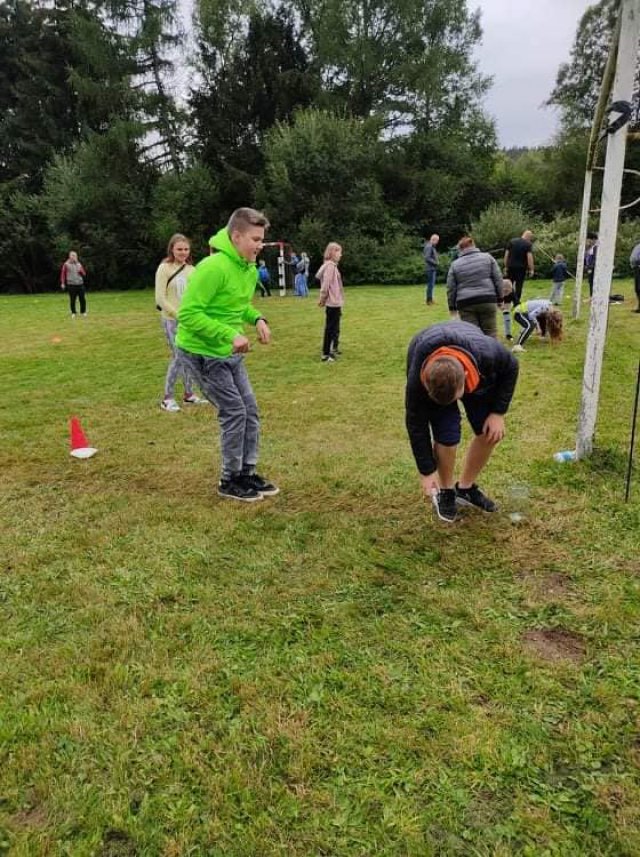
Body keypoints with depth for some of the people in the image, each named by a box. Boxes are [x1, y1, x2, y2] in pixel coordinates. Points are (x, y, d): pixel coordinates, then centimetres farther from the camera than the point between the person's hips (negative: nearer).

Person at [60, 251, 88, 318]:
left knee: (82, 299, 0)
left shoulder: (79, 264, 11)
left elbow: (84, 274, 10)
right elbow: (63, 274, 1)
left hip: (80, 284, 3)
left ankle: (83, 312, 14)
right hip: (71, 284, -3)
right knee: (72, 300, 0)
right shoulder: (66, 264, 1)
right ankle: (73, 313, 12)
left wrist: (80, 270, -9)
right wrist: (62, 283, -4)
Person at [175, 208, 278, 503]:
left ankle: (247, 473, 24)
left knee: (250, 410, 9)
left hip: (229, 353, 9)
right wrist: (230, 335, -31)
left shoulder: (249, 269, 4)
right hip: (203, 353, -9)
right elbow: (188, 314, -26)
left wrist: (257, 319, -2)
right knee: (234, 412, -5)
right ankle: (230, 481, 12)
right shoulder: (213, 268, -24)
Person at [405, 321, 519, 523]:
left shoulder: (487, 353, -43)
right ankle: (445, 491, 8)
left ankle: (465, 487, 16)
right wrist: (427, 471, -17)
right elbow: (416, 426, -25)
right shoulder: (417, 380, -41)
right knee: (447, 436, -19)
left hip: (478, 372, 2)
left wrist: (498, 412, -18)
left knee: (490, 432, -5)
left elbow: (510, 368, -17)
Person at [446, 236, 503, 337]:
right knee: (490, 332, 8)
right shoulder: (487, 257, 8)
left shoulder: (455, 264, 6)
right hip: (488, 300, 1)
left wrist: (452, 306, 15)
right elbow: (498, 279, 6)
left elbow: (451, 288, 6)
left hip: (465, 303, -1)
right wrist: (500, 298, 14)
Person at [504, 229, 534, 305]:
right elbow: (529, 257, -14)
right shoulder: (528, 244, -5)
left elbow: (506, 254, 6)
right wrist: (531, 269, -10)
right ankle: (516, 303, 7)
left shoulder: (512, 241, 7)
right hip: (521, 268, -3)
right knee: (519, 286, 5)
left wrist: (506, 267, 10)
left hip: (511, 267, 3)